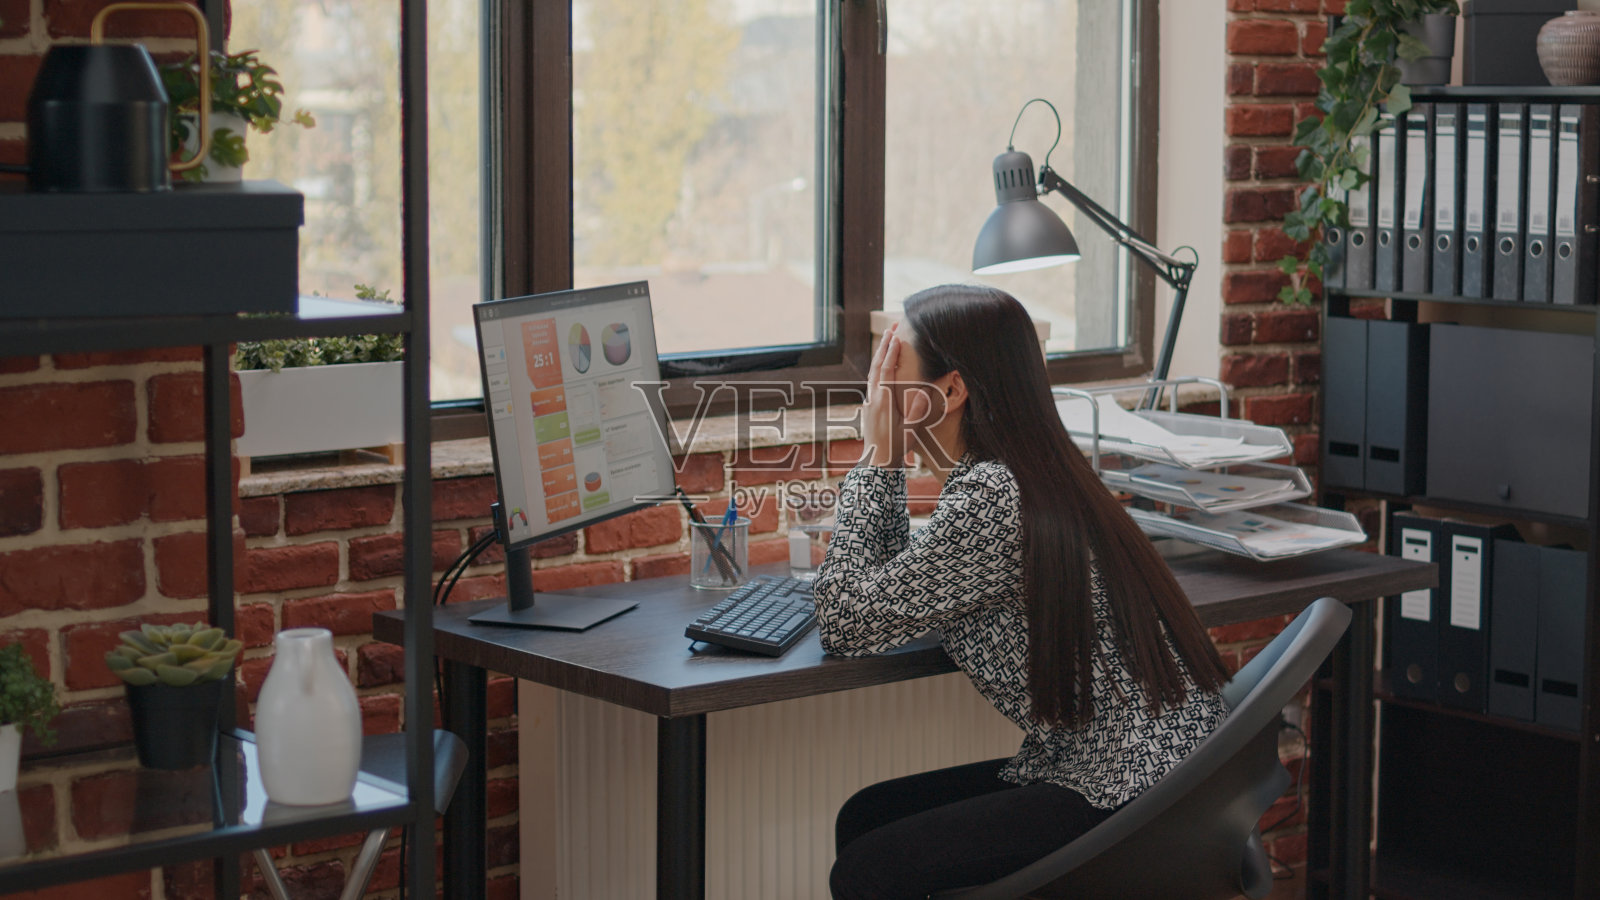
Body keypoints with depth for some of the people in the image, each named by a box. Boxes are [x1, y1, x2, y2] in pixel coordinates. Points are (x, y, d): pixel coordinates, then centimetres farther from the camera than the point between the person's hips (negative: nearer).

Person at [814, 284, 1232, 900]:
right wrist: (886, 461, 9)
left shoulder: (990, 497, -20)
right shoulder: (1033, 475, 10)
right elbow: (897, 583, 18)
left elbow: (846, 621, -16)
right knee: (864, 818, 12)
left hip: (1131, 797, -10)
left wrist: (877, 457, -10)